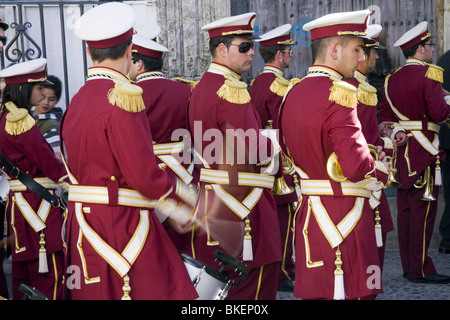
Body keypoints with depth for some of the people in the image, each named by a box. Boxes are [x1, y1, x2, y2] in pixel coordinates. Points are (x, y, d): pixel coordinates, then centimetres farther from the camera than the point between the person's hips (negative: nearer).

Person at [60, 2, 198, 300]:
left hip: (85, 228, 9)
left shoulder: (79, 100, 11)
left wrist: (162, 201, 14)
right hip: (123, 228, -9)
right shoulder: (122, 97, -16)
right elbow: (143, 174, -21)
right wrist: (178, 190, -1)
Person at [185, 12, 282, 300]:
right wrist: (271, 144, -2)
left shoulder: (202, 86, 12)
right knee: (253, 288, -1)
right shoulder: (233, 90, -18)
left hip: (208, 198, 10)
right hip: (242, 203, -10)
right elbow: (255, 150, -22)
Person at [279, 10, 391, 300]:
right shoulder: (338, 94, -16)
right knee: (351, 291, -2)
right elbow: (356, 165, -24)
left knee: (313, 292, 14)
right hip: (343, 217, -9)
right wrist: (381, 170, -5)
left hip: (309, 212, 9)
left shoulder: (293, 92, 10)